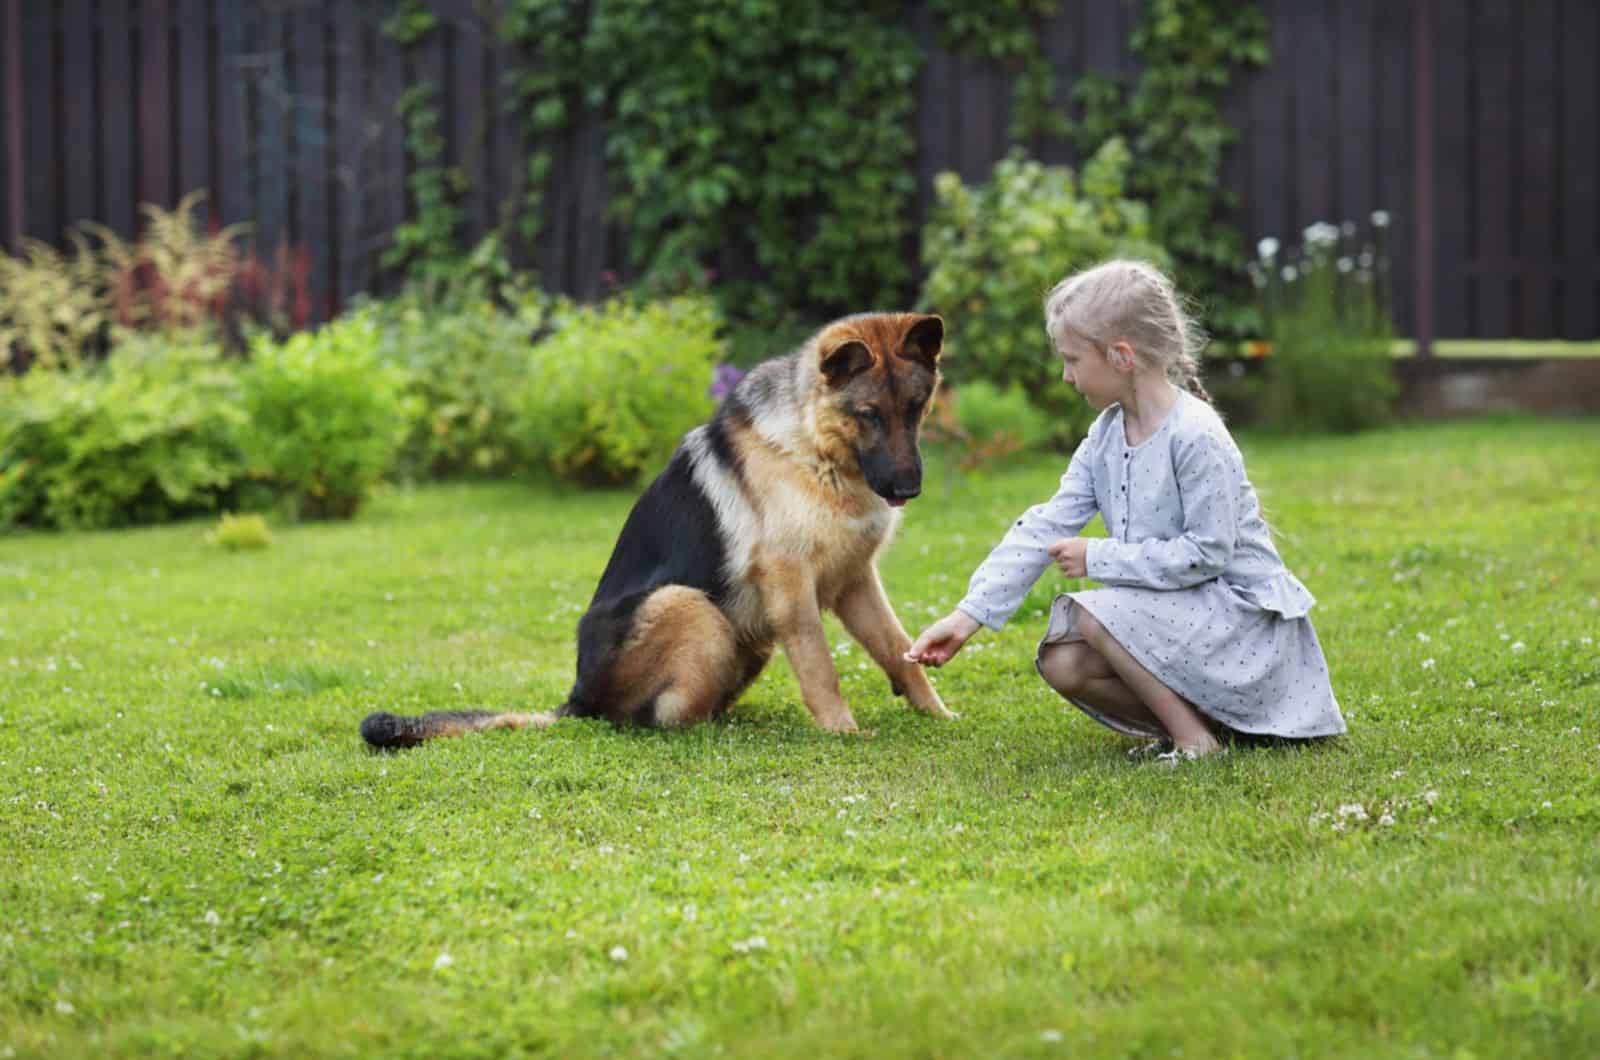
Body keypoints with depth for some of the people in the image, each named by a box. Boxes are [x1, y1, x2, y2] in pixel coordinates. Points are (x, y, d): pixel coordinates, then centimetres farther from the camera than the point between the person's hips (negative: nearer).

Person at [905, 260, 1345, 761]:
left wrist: (1100, 557, -19)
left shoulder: (1196, 436, -23)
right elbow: (1045, 527, -1)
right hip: (1177, 609, 8)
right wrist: (969, 615, -8)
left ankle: (1196, 738, -13)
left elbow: (1207, 552, -24)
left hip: (1236, 605, -8)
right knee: (1061, 663, -9)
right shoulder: (1106, 436, 3)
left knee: (1092, 613, -25)